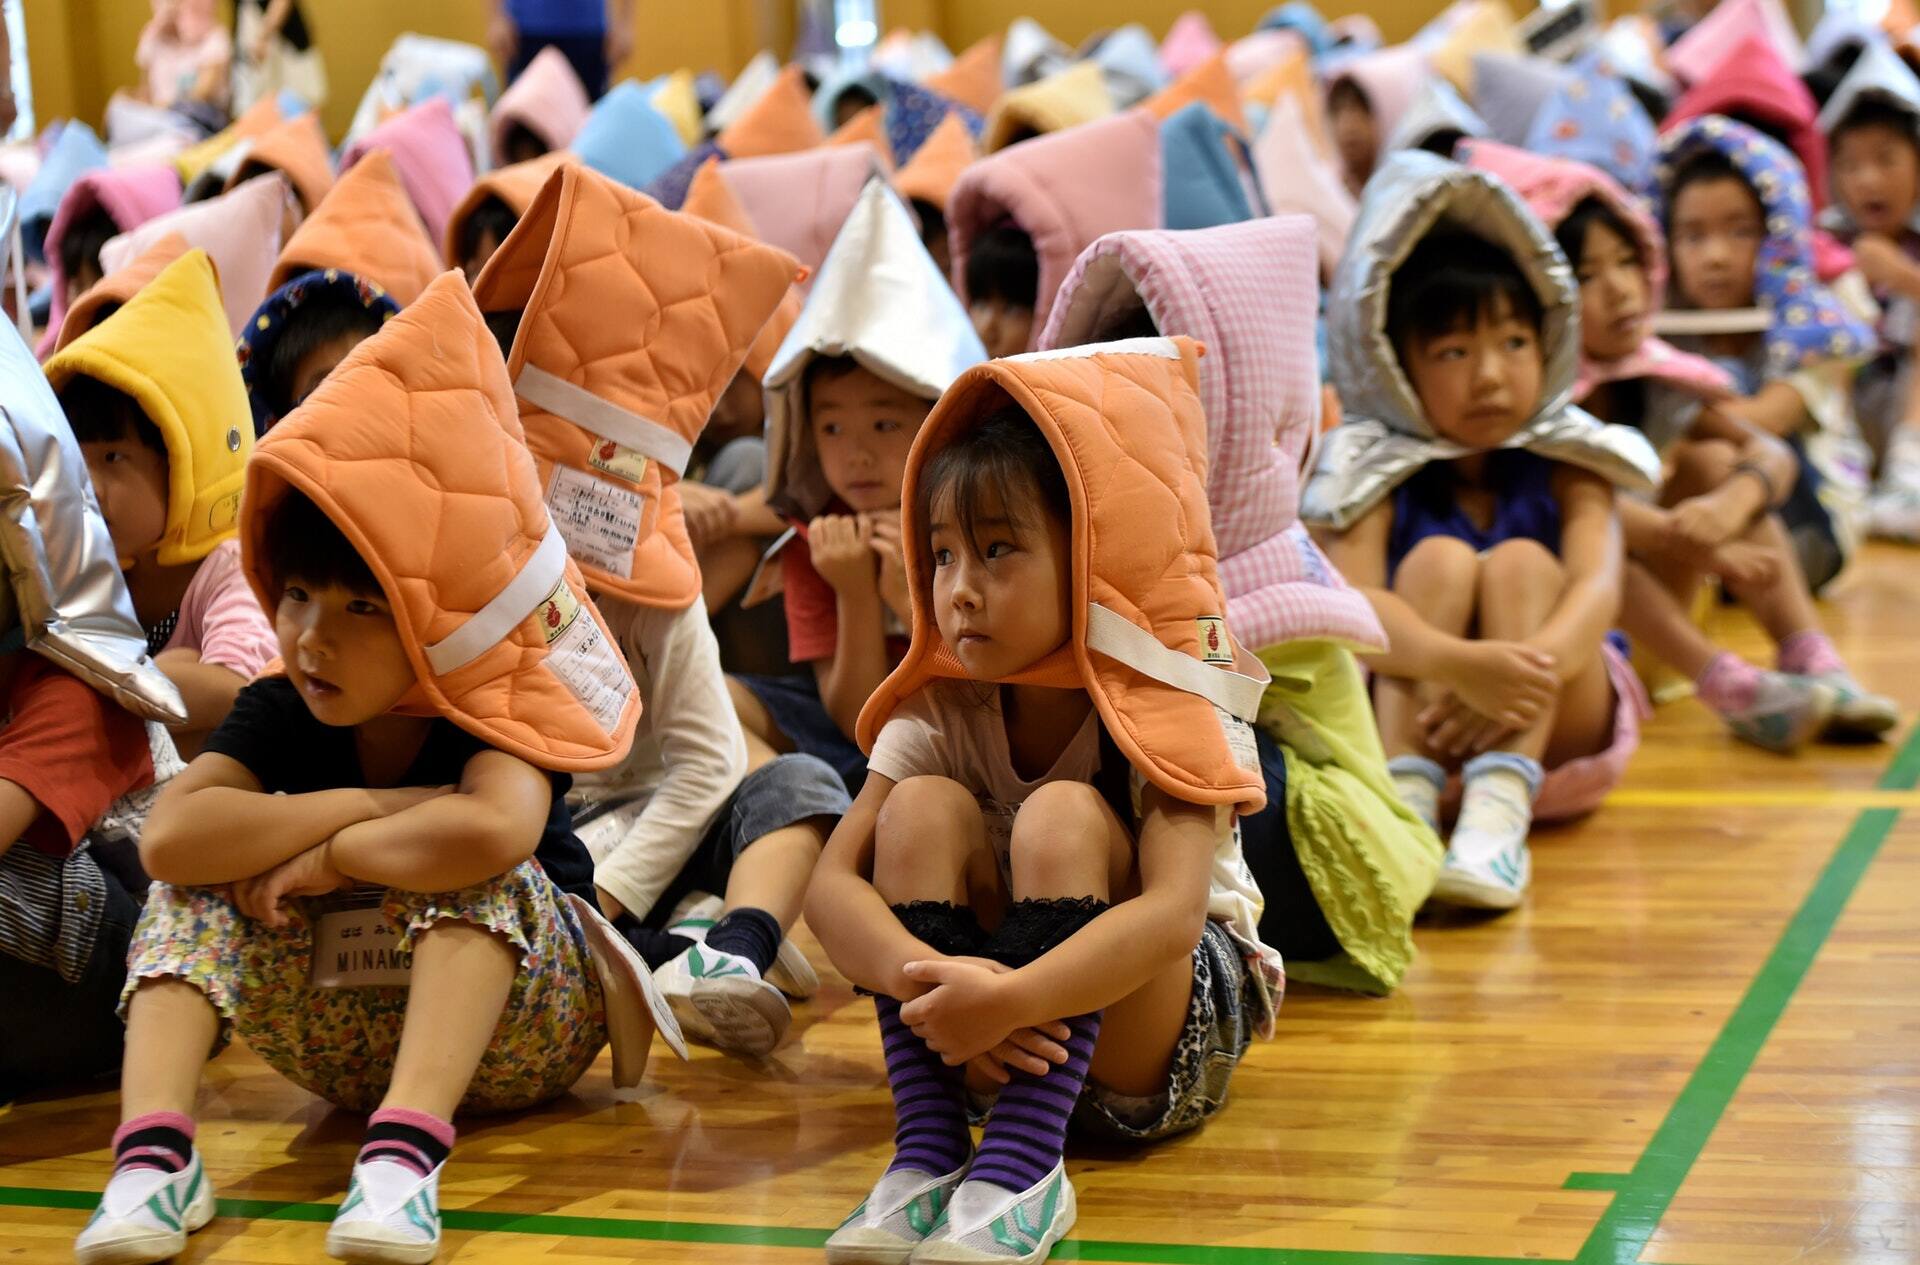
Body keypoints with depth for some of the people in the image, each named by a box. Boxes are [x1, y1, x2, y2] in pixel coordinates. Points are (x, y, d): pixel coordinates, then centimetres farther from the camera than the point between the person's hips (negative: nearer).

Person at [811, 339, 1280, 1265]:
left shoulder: (1166, 710, -19)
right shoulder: (940, 714, -6)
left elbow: (1173, 916, -35)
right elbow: (831, 886, -18)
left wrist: (1008, 998, -50)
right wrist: (928, 979, -39)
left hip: (1165, 1030, -4)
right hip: (998, 1041, 4)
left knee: (1061, 815, -30)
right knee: (925, 808, -20)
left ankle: (1022, 1167, -38)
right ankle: (927, 1153, -28)